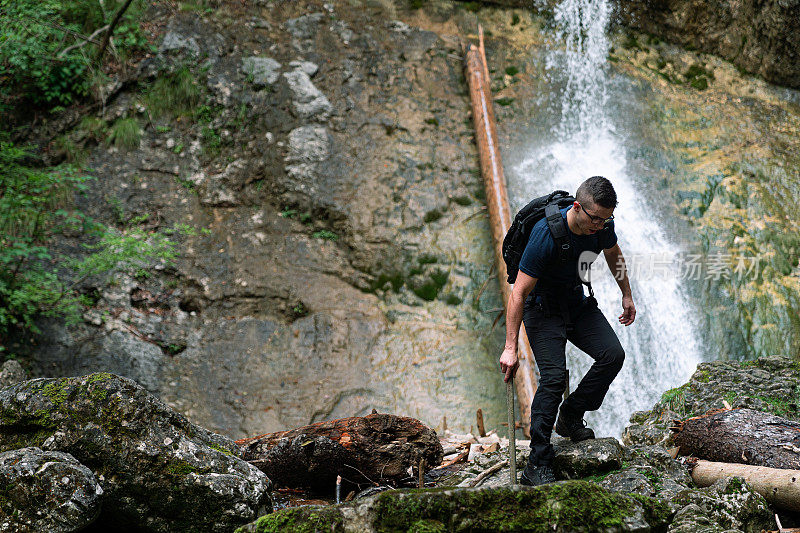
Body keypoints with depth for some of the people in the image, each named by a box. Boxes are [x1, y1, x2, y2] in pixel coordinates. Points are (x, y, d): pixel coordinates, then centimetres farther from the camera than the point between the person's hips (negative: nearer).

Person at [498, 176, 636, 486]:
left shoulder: (602, 225, -14)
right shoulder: (546, 234, -32)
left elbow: (613, 254, 12)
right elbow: (519, 293, -28)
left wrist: (627, 296, 17)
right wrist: (510, 348, -29)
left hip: (578, 302, 6)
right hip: (542, 307, -6)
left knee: (613, 355, -13)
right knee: (553, 377, -20)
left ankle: (571, 417, 7)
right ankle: (537, 465, -15)